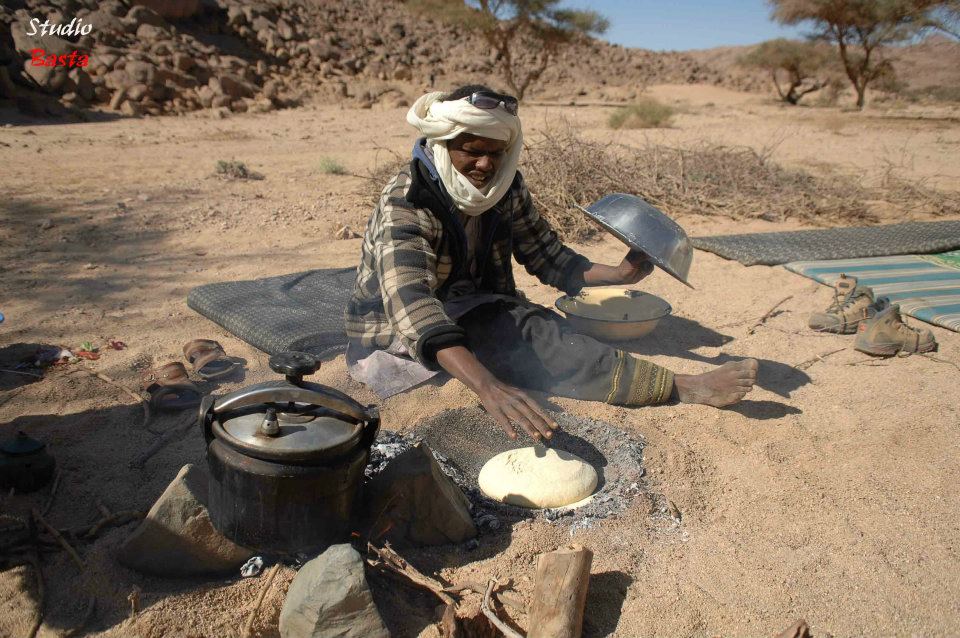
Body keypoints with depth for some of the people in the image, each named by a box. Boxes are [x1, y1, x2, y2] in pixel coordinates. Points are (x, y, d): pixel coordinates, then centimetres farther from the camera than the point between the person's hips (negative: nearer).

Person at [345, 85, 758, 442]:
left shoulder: (506, 188, -5)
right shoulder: (405, 204, -27)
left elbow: (548, 257, 6)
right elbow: (414, 309, -41)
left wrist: (619, 274, -10)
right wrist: (489, 388, -54)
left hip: (471, 312, 8)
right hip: (396, 336, -8)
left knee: (537, 330, -27)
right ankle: (677, 387, -30)